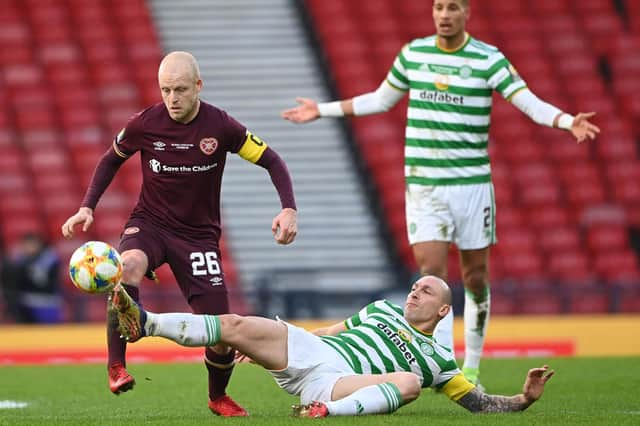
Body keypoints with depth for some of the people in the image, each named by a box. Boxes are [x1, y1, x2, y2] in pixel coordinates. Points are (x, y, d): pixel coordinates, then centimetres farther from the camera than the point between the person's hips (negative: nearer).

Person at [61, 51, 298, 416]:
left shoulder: (221, 126, -12)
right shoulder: (145, 124, -10)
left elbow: (271, 161, -2)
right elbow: (112, 159, 10)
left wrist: (289, 209, -16)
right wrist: (87, 208, 0)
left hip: (199, 234, 1)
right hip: (149, 224, 0)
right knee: (129, 266, -38)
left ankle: (218, 397, 28)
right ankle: (116, 367, -28)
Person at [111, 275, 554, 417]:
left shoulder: (439, 359, 19)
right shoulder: (384, 309, 30)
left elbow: (480, 402, 17)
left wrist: (525, 398, -2)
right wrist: (265, 342, 28)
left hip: (335, 382, -3)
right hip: (307, 350, 3)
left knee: (409, 382, -34)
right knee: (235, 324, -18)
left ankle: (326, 410, -54)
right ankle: (145, 323, -28)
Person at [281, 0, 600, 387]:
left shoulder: (489, 59, -4)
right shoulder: (412, 54, 5)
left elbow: (532, 104, -11)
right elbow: (380, 100, 20)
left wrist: (569, 122, -30)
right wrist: (322, 110, 22)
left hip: (472, 182, -1)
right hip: (423, 186, 1)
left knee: (475, 276, 6)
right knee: (432, 274, -12)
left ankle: (472, 367, 21)